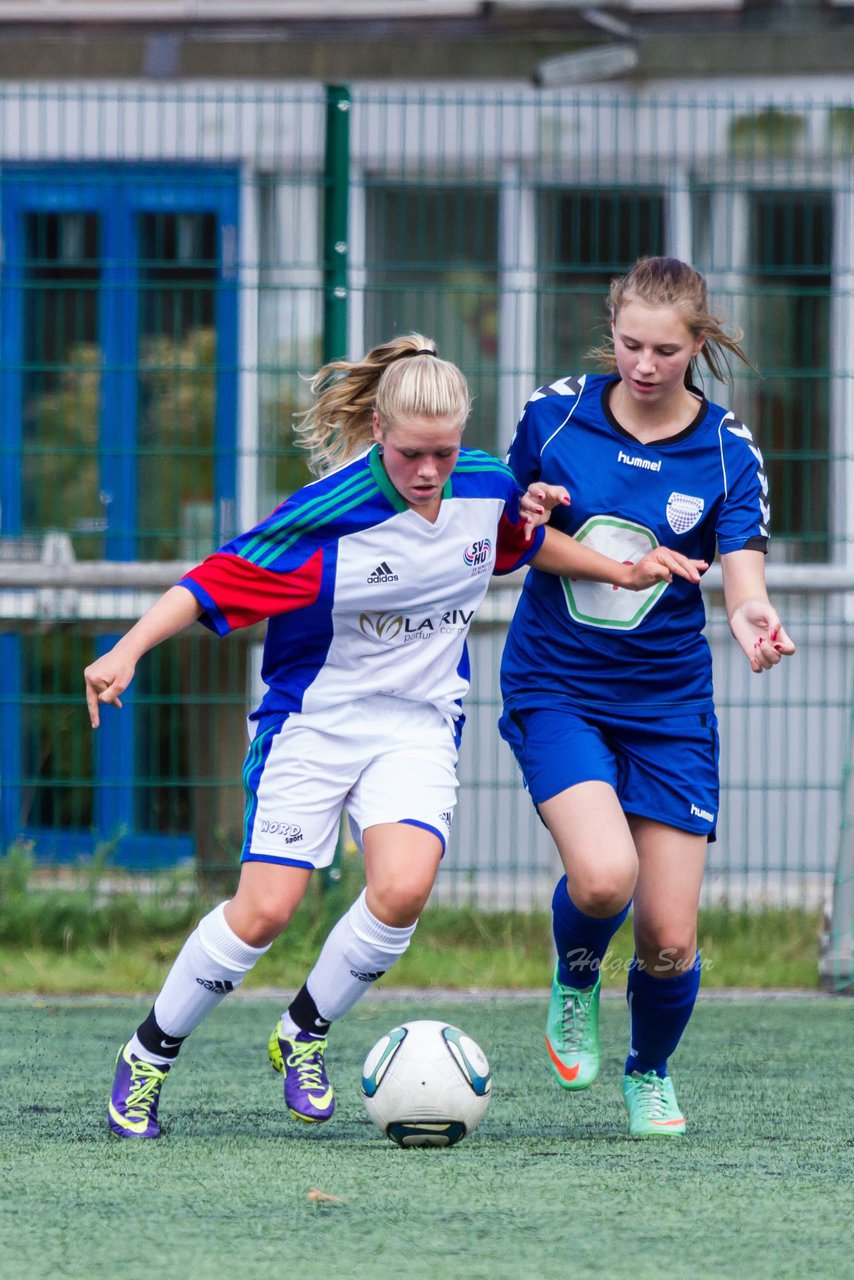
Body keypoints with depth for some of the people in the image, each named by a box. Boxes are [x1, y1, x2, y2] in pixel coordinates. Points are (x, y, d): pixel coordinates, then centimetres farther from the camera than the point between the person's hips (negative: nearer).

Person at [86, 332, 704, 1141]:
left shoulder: (486, 488, -5)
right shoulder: (329, 514, -20)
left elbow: (526, 542, 20)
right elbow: (212, 584, -18)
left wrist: (619, 570, 16)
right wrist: (127, 652, -29)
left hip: (417, 725, 3)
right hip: (313, 720, -3)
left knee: (403, 889, -22)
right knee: (264, 911, -9)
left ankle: (303, 1035, 2)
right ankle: (148, 1057, 12)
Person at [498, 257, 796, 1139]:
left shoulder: (727, 452, -4)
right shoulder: (555, 413, -3)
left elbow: (743, 581, -13)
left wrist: (752, 622, -37)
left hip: (668, 703, 1)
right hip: (555, 690, -1)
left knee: (669, 940, -1)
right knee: (602, 876, -27)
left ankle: (650, 1075, 31)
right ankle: (575, 983, 9)